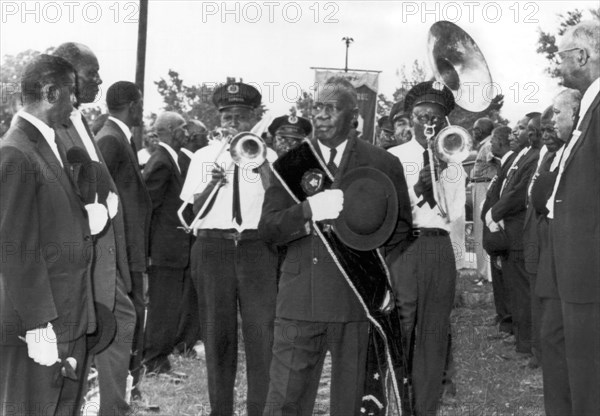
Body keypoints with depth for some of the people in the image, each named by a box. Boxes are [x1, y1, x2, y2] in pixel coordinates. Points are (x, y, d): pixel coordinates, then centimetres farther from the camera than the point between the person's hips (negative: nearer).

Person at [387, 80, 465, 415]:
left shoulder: (452, 161, 12)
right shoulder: (393, 157, 5)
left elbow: (455, 213, 0)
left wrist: (439, 173, -10)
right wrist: (417, 187, -17)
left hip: (439, 249, 3)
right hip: (400, 246, -2)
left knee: (434, 334, 5)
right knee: (395, 331, -6)